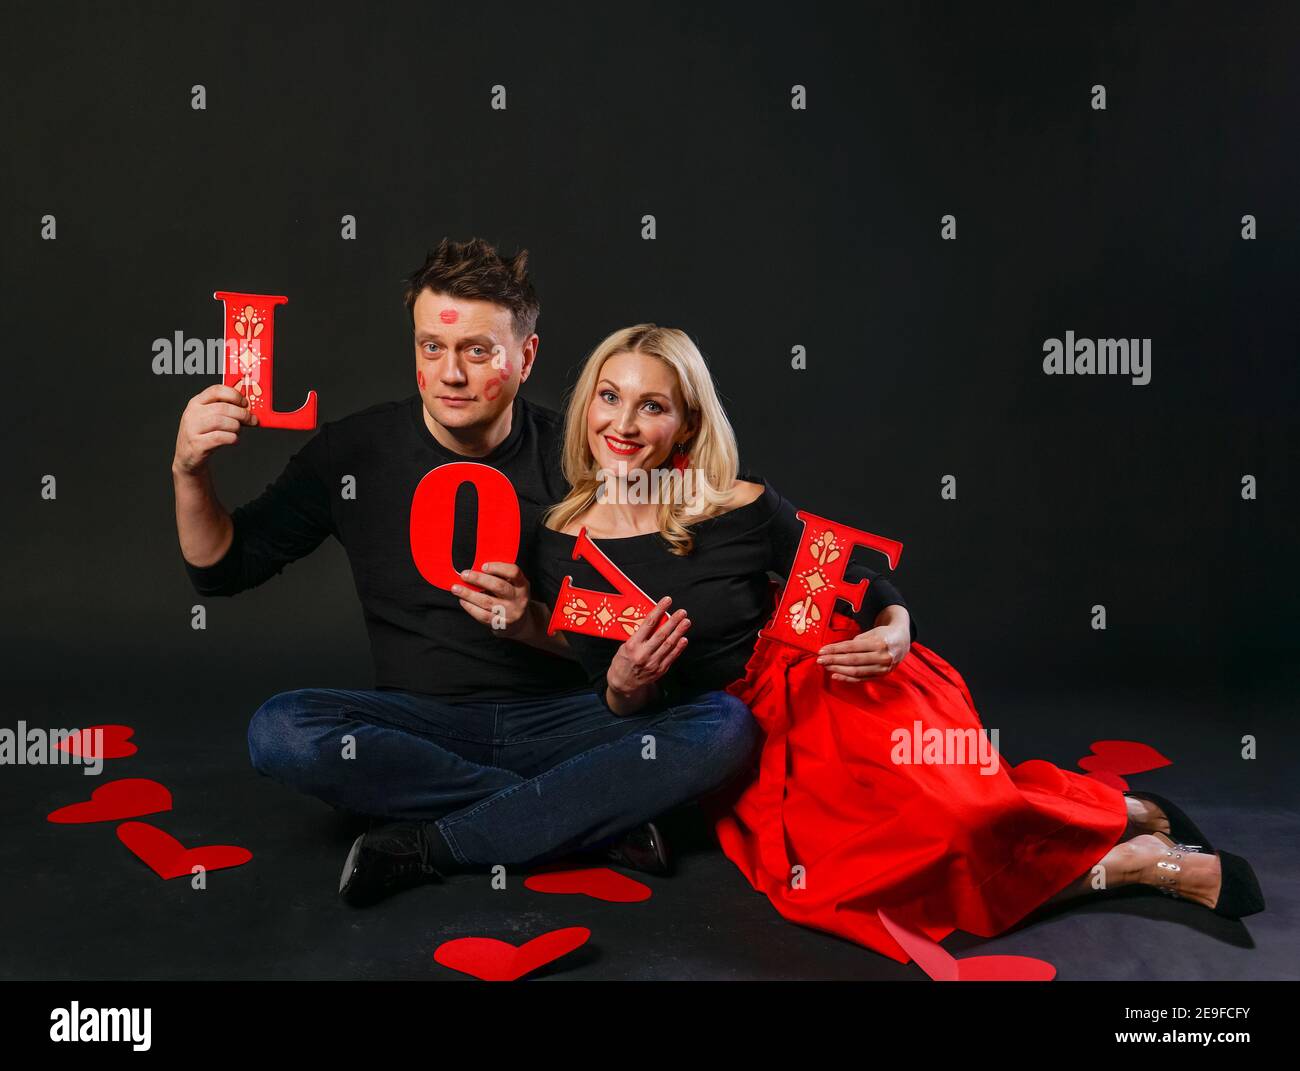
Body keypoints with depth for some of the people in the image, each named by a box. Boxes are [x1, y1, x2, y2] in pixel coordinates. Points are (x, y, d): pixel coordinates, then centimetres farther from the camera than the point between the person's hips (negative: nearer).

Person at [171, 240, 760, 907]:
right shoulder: (355, 451, -1)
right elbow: (221, 569, 6)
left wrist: (537, 623, -22)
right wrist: (190, 473, -13)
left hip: (560, 720, 0)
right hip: (420, 722, 1)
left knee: (726, 725, -26)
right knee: (279, 731, -29)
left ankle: (426, 845, -21)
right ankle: (590, 819, -20)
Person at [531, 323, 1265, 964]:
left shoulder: (740, 506, -7)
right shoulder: (563, 550, -1)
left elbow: (872, 588, 5)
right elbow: (608, 702, 7)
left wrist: (894, 634, -16)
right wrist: (624, 686, -16)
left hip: (833, 689, -2)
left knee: (948, 813, -33)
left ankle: (1117, 813, 1)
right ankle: (1134, 856, -8)